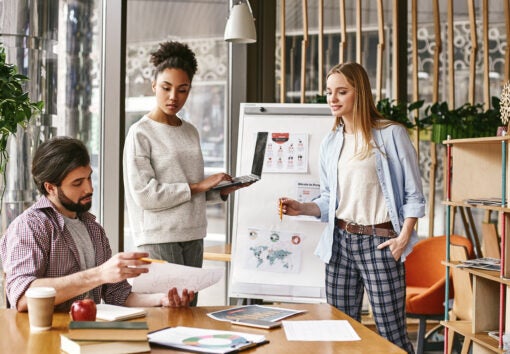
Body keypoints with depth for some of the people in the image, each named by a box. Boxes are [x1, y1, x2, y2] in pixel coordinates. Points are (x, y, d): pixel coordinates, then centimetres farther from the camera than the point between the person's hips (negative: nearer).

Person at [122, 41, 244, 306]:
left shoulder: (190, 132, 14)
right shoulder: (141, 133, -5)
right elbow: (144, 194, -14)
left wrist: (221, 191, -2)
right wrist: (197, 187, -13)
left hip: (192, 235, 6)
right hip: (158, 237, -6)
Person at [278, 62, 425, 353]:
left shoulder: (391, 135, -3)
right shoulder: (330, 143, 12)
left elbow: (413, 194, -3)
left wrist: (404, 237, -12)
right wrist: (302, 208, -3)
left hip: (379, 242, -5)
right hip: (340, 241, 5)